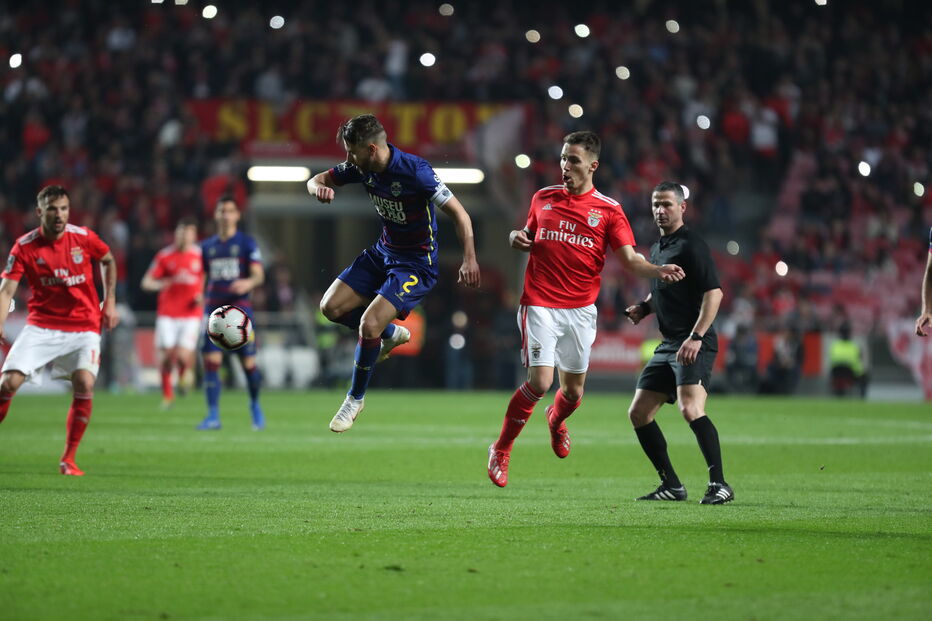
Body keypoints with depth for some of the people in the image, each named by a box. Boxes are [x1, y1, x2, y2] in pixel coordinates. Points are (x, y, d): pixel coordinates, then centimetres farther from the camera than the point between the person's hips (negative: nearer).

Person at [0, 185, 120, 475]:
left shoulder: (83, 237, -5)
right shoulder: (25, 247, -9)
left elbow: (108, 261, 15)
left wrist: (110, 302, 9)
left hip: (84, 327, 0)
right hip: (41, 326, 0)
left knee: (84, 385, -20)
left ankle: (68, 459, -5)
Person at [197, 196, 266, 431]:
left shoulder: (246, 243, 2)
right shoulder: (207, 246, 14)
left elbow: (259, 275, -7)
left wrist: (248, 282, -28)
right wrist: (199, 298, 12)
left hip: (239, 308, -3)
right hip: (213, 310, 3)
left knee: (248, 363, -5)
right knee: (211, 361, -8)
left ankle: (255, 405, 21)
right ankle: (213, 416, -6)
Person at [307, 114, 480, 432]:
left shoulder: (415, 171, -27)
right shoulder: (362, 167, -7)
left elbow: (458, 213, -23)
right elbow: (318, 179, 6)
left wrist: (469, 259, -34)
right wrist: (320, 188, -20)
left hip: (417, 262, -7)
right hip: (383, 251, 8)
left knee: (369, 324, -19)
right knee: (331, 307, 0)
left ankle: (356, 398, 4)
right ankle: (392, 334, 25)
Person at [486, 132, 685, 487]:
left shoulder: (608, 210, 0)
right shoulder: (543, 198, 6)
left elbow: (630, 259, -6)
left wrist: (658, 271, -25)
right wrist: (517, 239, -1)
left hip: (580, 308, 1)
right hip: (540, 304, -1)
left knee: (573, 390, 7)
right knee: (540, 382, -15)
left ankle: (556, 420, 45)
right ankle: (501, 449, 4)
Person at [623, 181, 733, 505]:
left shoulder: (691, 246, -10)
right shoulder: (657, 249, 18)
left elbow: (714, 293, -18)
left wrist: (696, 337, -26)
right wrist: (643, 308, 12)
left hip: (695, 345, -10)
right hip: (668, 345, 10)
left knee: (690, 408, -27)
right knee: (638, 413, 8)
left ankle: (719, 484, -24)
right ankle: (671, 485, 15)